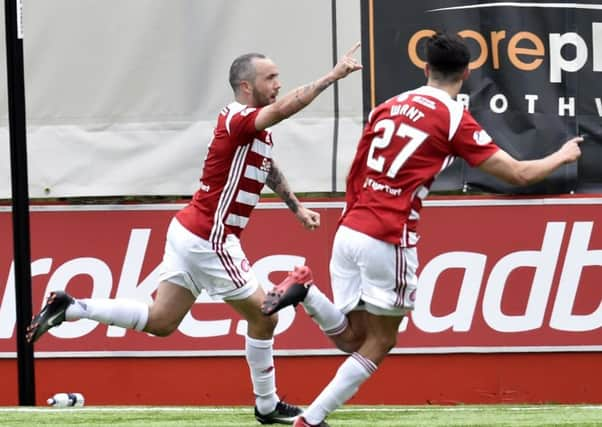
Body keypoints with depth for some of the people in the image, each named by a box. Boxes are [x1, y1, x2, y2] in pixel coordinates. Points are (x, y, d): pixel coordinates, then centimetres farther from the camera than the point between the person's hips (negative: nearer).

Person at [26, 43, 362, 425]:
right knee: (264, 316, 3)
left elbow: (270, 170, 31)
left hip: (191, 234, 10)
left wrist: (298, 209, 28)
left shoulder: (256, 128, 11)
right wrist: (333, 76, -37)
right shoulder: (238, 121, -19)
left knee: (160, 322, 12)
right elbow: (285, 107, -38)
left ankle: (68, 308, 9)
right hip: (209, 240, -10)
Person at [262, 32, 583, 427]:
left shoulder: (388, 107, 14)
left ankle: (307, 292, -11)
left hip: (349, 231, 6)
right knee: (380, 343, 9)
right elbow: (519, 174, -2)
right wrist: (562, 157, 16)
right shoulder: (455, 119, -4)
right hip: (389, 241, -6)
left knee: (351, 339, 15)